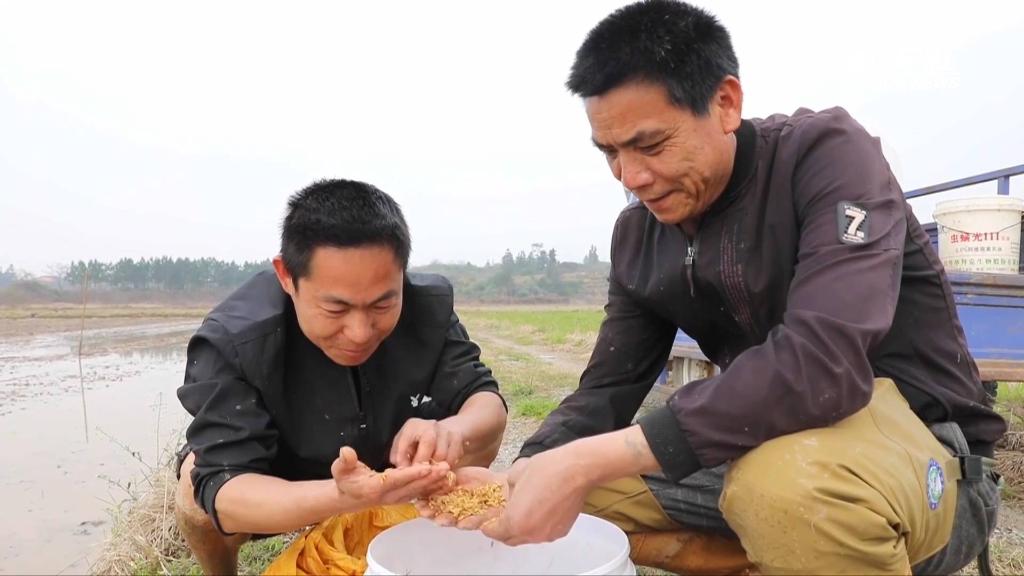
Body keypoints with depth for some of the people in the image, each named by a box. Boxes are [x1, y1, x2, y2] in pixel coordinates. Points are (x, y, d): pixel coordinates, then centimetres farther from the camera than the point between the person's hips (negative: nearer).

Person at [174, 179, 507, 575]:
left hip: (388, 469, 2)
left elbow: (486, 400, -24)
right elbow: (222, 490, -41)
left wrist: (453, 431, -49)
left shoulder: (429, 307, -26)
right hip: (277, 483, -2)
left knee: (473, 449, -20)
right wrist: (347, 496, -60)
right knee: (200, 490, -30)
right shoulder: (232, 340, -35)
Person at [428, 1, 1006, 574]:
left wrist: (592, 460, -35)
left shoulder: (827, 154, -18)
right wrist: (520, 476, -19)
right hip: (766, 448, 6)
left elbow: (823, 363, -32)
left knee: (784, 483, -39)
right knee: (565, 496, 0)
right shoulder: (638, 235, 0)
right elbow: (607, 388, 1)